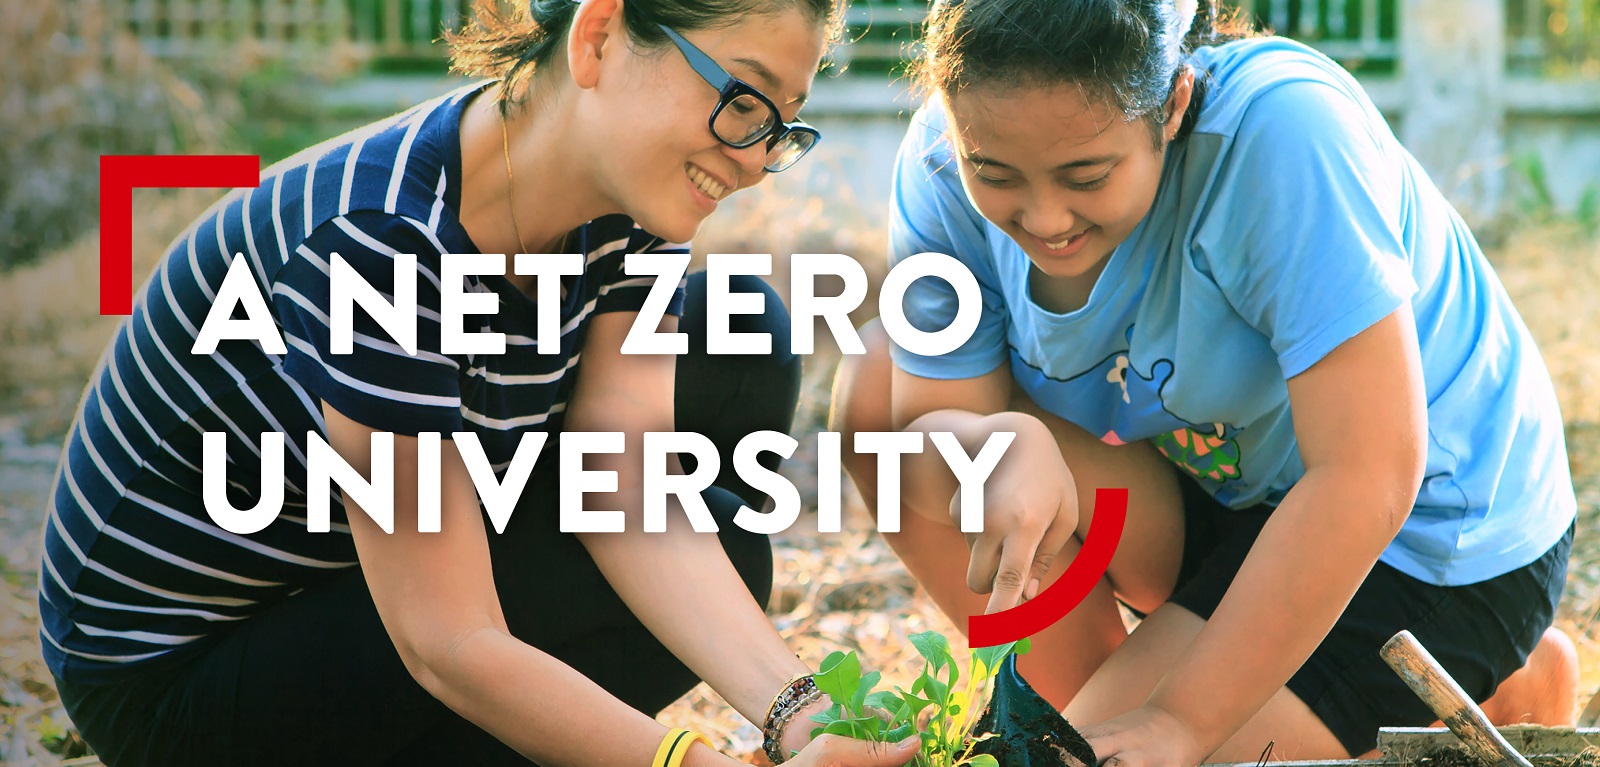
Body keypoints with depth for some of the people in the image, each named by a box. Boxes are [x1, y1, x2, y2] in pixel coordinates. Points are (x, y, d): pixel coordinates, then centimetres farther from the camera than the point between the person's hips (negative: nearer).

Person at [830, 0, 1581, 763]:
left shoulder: (1281, 130, -35)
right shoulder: (939, 172, -17)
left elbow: (1369, 478, -35)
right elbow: (929, 420, -11)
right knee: (877, 387, -10)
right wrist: (1006, 450, -37)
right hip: (1217, 489, 6)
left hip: (1425, 531, -6)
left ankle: (1501, 693, 2)